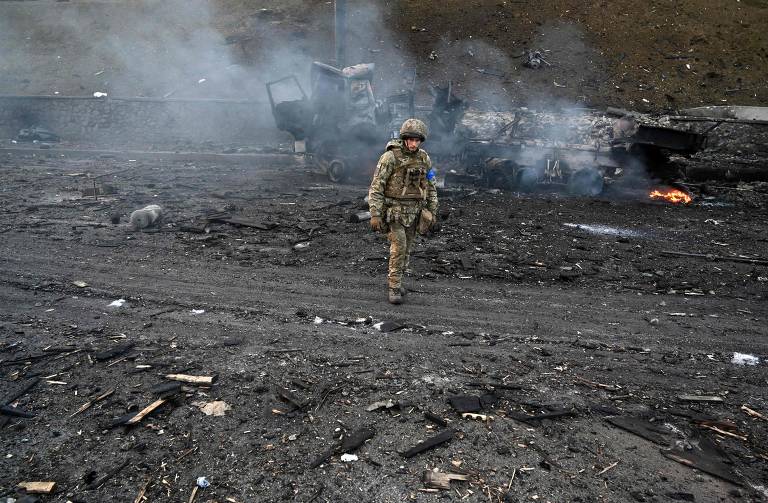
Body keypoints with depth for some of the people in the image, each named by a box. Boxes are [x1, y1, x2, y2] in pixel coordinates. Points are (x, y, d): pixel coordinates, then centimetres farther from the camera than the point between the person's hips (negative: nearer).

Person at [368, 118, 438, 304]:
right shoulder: (390, 157, -14)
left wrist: (433, 212, 7)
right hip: (393, 211, -5)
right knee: (399, 247, -14)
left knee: (406, 249, 11)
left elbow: (431, 188, 11)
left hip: (413, 212, 5)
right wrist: (375, 214, -18)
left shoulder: (424, 159, 2)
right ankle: (394, 288, -4)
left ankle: (394, 280, 29)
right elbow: (376, 187, -14)